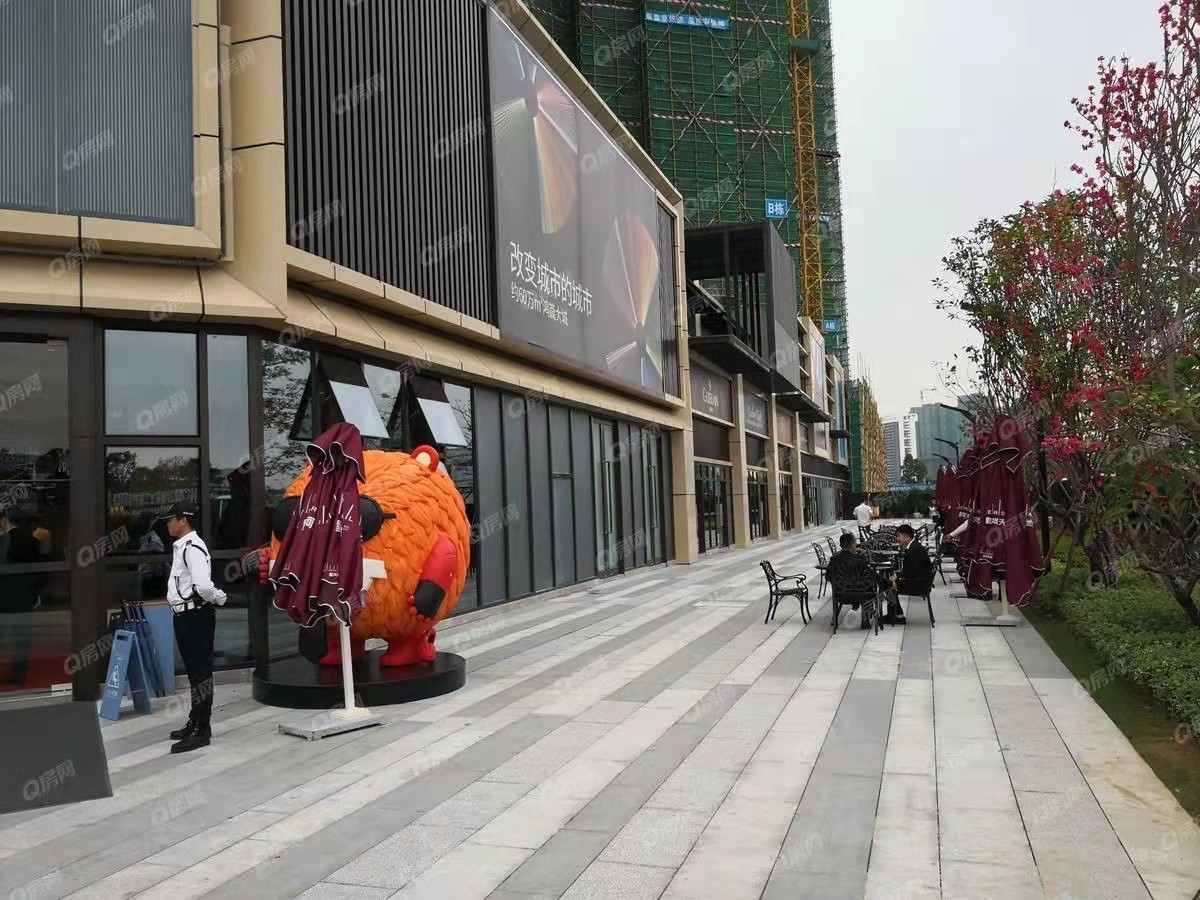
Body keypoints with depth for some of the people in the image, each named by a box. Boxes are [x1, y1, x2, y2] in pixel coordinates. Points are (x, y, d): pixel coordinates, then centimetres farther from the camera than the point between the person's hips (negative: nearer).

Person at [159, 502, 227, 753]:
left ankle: (202, 731, 2)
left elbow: (204, 585, -30)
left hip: (196, 616, -10)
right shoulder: (180, 546, 14)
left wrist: (218, 599, -12)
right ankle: (195, 723, 30)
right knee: (193, 671, 18)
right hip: (185, 615, 10)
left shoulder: (192, 548, -19)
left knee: (200, 673, -4)